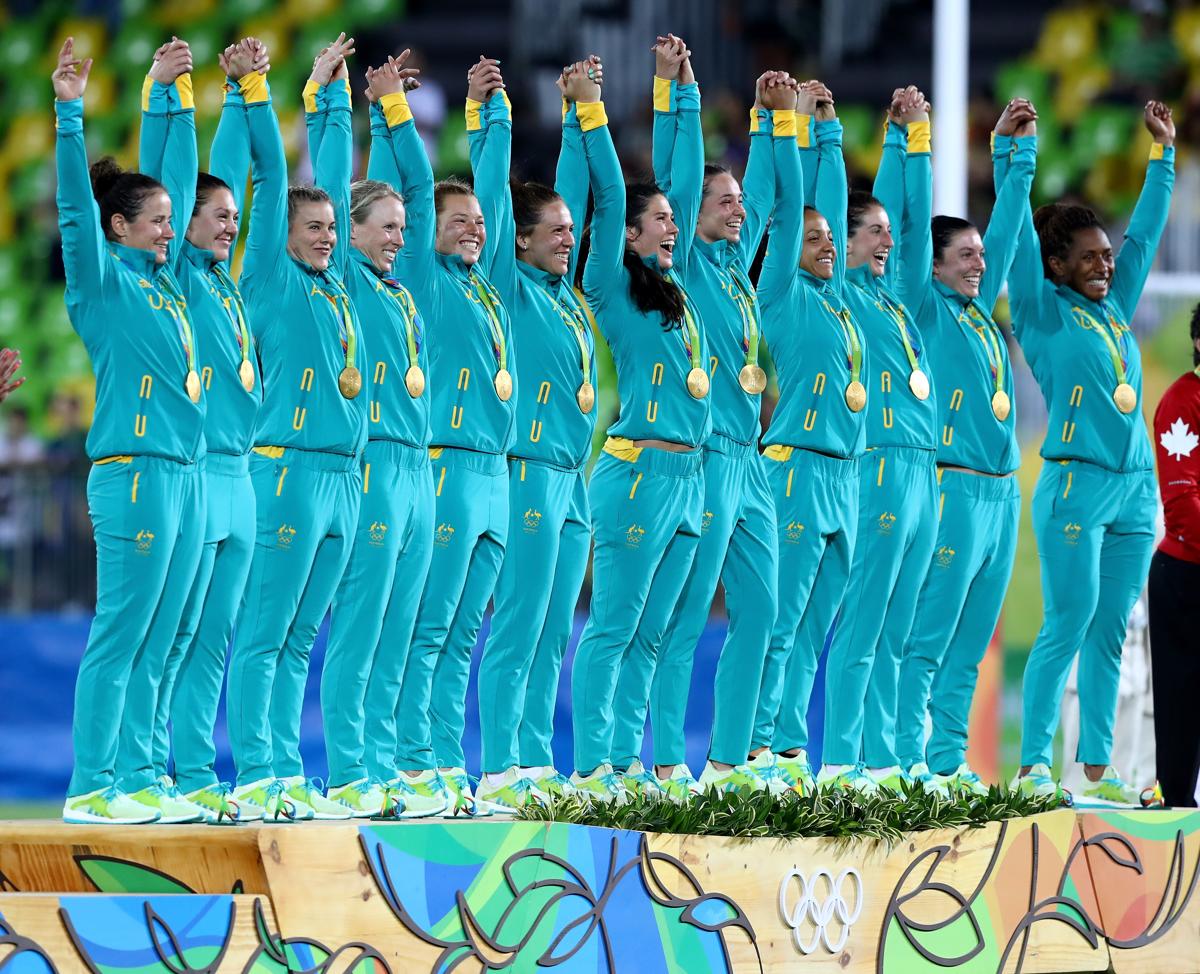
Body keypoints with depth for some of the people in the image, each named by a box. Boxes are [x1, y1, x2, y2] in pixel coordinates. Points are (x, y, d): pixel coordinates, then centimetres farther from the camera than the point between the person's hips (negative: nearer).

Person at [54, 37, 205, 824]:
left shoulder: (163, 281, 15)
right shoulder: (104, 281, -4)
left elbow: (170, 180, 26)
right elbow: (77, 207, -16)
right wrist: (70, 115, -23)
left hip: (185, 476, 8)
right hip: (134, 473, -8)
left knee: (153, 649, 7)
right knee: (118, 640, -8)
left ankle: (133, 783, 9)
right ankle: (89, 789, -7)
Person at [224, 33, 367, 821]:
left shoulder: (334, 283, 16)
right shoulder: (273, 281, -1)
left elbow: (334, 174, 22)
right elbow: (272, 177, -4)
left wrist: (334, 97, 24)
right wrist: (258, 97, -1)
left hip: (344, 474, 7)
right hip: (290, 467, -7)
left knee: (299, 638, 8)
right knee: (264, 632, -6)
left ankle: (286, 773, 8)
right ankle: (255, 775, -7)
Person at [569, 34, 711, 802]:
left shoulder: (674, 285, 15)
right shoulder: (613, 287, -3)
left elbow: (688, 181, 17)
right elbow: (610, 193, -10)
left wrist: (682, 95, 18)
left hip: (687, 476, 7)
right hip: (638, 470, -7)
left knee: (648, 634, 8)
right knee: (612, 628, -6)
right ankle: (592, 767, -6)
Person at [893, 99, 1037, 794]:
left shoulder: (980, 308, 16)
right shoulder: (924, 308, -2)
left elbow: (1008, 225, 24)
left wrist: (1018, 152, 23)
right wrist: (915, 147, -11)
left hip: (1002, 494, 8)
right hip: (953, 489, -8)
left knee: (969, 646, 8)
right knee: (928, 639, -8)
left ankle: (949, 761, 10)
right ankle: (911, 762, -8)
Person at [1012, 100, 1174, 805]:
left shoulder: (1116, 309, 16)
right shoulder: (1043, 312, 1)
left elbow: (1147, 231, 23)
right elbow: (1018, 239, -6)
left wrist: (1164, 153, 24)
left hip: (1137, 488, 6)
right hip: (1077, 483, -6)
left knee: (1109, 633, 5)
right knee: (1068, 626, -10)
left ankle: (1097, 767, 6)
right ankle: (1035, 766, -9)